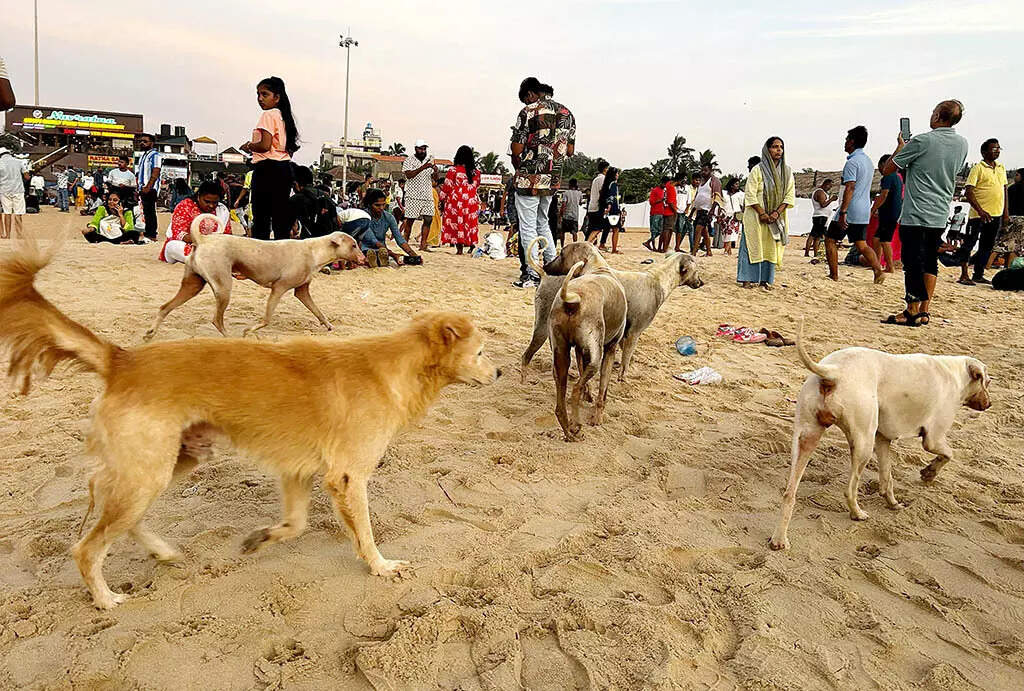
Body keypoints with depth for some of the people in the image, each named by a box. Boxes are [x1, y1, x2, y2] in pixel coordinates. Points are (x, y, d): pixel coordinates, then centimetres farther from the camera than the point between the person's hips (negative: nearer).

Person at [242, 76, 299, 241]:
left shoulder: (268, 115, -8)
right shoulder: (283, 116, 18)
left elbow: (265, 145, -20)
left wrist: (249, 146, -1)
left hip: (268, 168, -9)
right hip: (285, 168, 9)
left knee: (261, 218, -6)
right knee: (281, 217, 10)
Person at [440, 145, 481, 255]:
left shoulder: (453, 170, -7)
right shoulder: (476, 171, 3)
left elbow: (446, 187, -3)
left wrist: (442, 202, 4)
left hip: (456, 202, -3)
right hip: (472, 202, 3)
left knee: (457, 223, 2)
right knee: (471, 224, 10)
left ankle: (459, 248, -1)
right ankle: (472, 247, 10)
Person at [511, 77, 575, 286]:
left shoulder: (529, 112, -9)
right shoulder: (567, 113, 10)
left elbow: (517, 149, -11)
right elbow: (570, 151, 12)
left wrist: (517, 165, 8)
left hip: (530, 178, -7)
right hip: (553, 179, 7)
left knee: (528, 227, 1)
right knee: (542, 223, 22)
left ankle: (534, 276, 1)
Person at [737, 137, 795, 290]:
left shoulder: (787, 171, 5)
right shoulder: (758, 170, -7)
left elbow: (790, 195, 2)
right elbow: (750, 194, -10)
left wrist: (777, 212, -12)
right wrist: (762, 213, -16)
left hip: (777, 217, 4)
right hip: (756, 215, -4)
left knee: (771, 247, 3)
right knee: (753, 246, -4)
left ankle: (765, 279, 7)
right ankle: (747, 279, -1)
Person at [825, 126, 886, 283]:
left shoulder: (852, 162, -14)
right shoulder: (868, 161, 16)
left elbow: (849, 189, -22)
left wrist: (842, 212, -25)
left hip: (849, 211, -9)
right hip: (863, 212, 9)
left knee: (830, 240, 3)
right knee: (861, 244, 10)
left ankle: (834, 275, 3)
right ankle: (879, 271, -6)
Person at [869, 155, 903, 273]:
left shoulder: (888, 177, -11)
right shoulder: (898, 177, 19)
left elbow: (883, 196, -21)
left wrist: (873, 209, -17)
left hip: (889, 214, -10)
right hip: (895, 214, 10)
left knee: (885, 241, -7)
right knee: (876, 239, 13)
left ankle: (890, 267, -5)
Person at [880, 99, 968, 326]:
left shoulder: (921, 141, -12)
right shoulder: (962, 144, 8)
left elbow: (887, 169, -6)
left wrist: (900, 147, 11)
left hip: (916, 214, -6)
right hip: (940, 214, 7)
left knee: (913, 263, -3)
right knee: (930, 262, 12)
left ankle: (912, 312, 0)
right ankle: (924, 311, 16)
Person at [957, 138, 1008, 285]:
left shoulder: (1001, 168, 14)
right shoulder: (978, 168, -7)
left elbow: (1004, 189, 20)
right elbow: (968, 192, -14)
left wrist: (1006, 211, 14)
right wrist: (980, 211, -22)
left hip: (997, 214, 7)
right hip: (979, 214, -7)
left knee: (987, 246, 10)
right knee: (969, 243, -4)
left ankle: (979, 275, 17)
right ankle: (964, 275, 0)